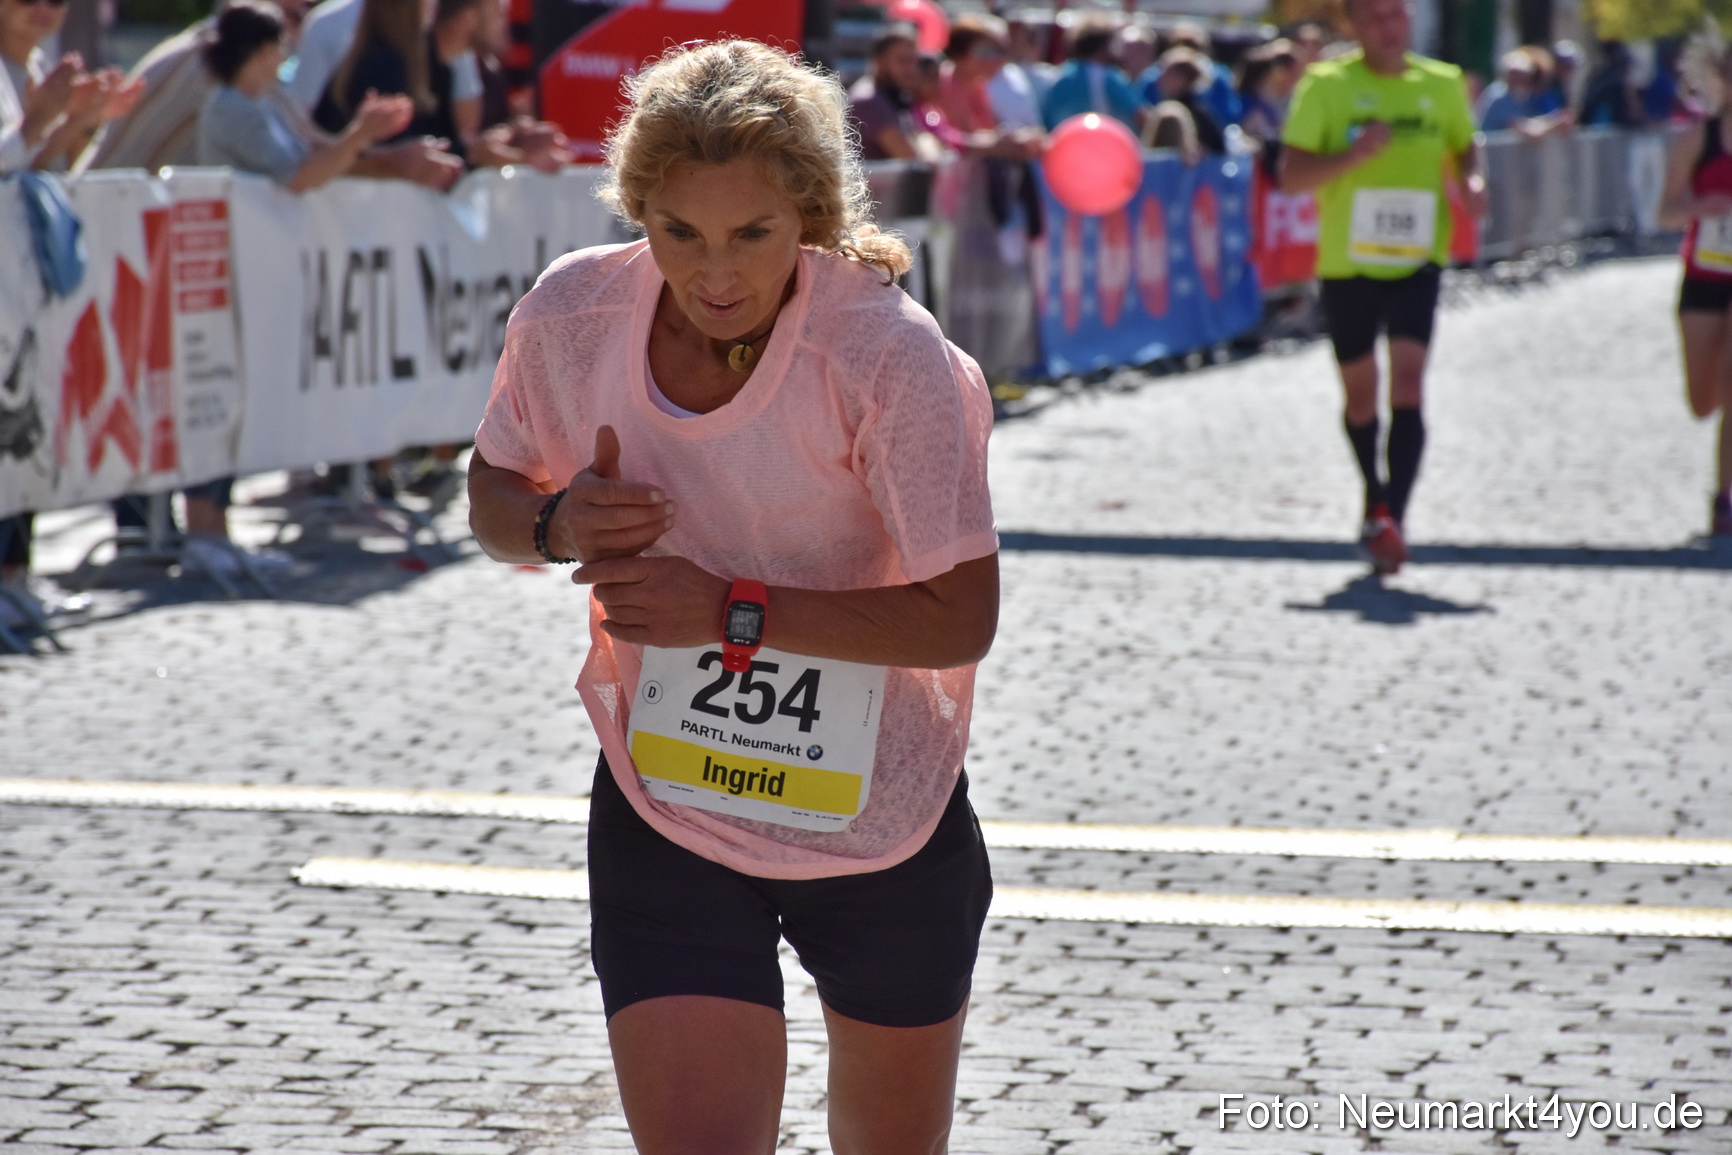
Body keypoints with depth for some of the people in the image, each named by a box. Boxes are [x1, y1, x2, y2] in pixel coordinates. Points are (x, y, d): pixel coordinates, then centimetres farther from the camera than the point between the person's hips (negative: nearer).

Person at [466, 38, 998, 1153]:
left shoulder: (891, 354, -22)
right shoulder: (570, 314, -11)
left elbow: (959, 616, -21)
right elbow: (495, 492, 7)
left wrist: (731, 610, -27)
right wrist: (558, 526, -16)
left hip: (885, 824, -1)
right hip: (665, 829, 1)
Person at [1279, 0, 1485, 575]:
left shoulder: (1442, 84, 4)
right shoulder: (1326, 86, -4)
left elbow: (1465, 146, 21)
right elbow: (1291, 175, -9)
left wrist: (1472, 182, -2)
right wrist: (1354, 154, -25)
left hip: (1417, 262, 0)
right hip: (1347, 263, 0)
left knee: (1407, 383, -17)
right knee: (1360, 393, 12)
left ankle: (1390, 517, -23)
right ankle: (1377, 500, 36)